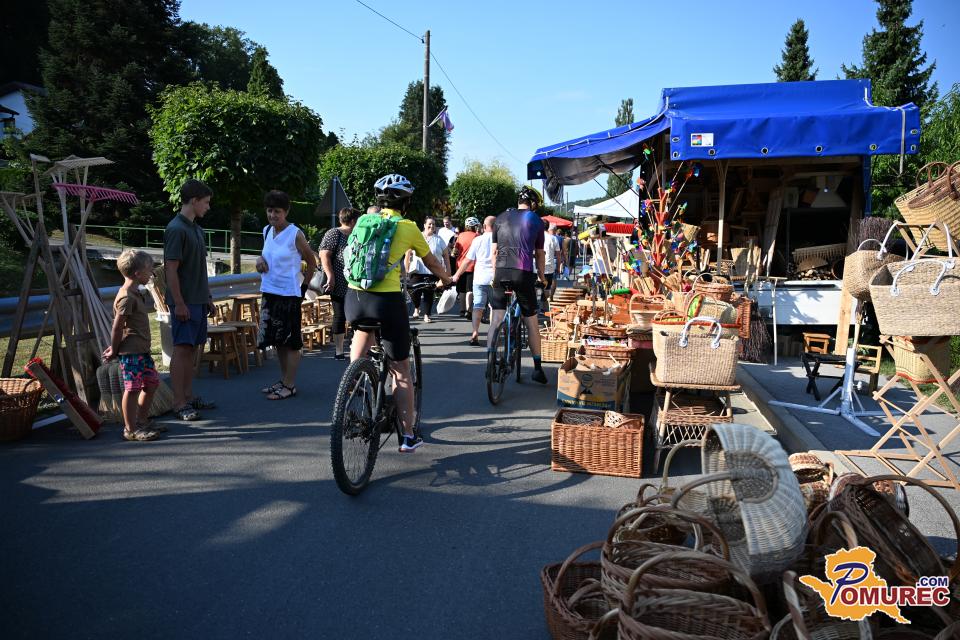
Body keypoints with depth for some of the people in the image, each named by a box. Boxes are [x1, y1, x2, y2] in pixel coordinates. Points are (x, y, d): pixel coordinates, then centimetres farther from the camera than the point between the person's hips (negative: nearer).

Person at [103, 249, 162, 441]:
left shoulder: (135, 294, 15)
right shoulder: (126, 297, -17)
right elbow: (117, 326, -16)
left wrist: (114, 347, 19)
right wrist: (114, 351, -8)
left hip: (142, 350, 10)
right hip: (130, 352, -10)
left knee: (152, 382, 16)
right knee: (133, 388, -4)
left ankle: (142, 421, 27)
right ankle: (130, 430, 5)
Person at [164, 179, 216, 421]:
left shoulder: (196, 229, 15)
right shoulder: (176, 229, -13)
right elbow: (171, 269, -17)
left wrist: (208, 298, 20)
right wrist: (179, 303, -19)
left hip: (198, 300, 9)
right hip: (184, 302, -9)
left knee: (191, 348, 12)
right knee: (181, 349, -5)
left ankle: (189, 396, 20)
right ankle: (179, 403, 0)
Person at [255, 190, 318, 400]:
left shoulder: (295, 234, -11)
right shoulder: (267, 231, 8)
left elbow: (312, 261, -3)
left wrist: (304, 286, -2)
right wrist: (261, 259, 1)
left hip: (289, 295, -7)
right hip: (269, 292, 7)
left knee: (290, 341, 0)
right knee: (277, 340, 14)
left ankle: (290, 385, 8)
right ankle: (283, 380, 25)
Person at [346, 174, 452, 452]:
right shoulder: (408, 228, 2)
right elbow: (432, 263, 15)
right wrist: (447, 281, 35)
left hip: (354, 298, 4)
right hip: (387, 300, -3)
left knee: (364, 327, 40)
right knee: (401, 371, 10)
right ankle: (409, 437, 16)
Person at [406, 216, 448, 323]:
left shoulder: (438, 239, 7)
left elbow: (446, 255, 8)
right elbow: (408, 252, 10)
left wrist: (447, 269, 1)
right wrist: (406, 266, 4)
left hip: (432, 271, 0)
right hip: (417, 270, 0)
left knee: (429, 293, -1)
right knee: (415, 292, -5)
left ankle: (426, 315, 9)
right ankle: (417, 308, 25)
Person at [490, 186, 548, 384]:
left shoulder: (501, 218, 15)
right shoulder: (536, 221, 9)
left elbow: (494, 252, 14)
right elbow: (539, 254, 13)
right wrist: (541, 277, 25)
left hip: (501, 272, 2)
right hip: (524, 273, -2)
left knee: (496, 320, 4)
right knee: (531, 322, 8)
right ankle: (538, 369, 13)